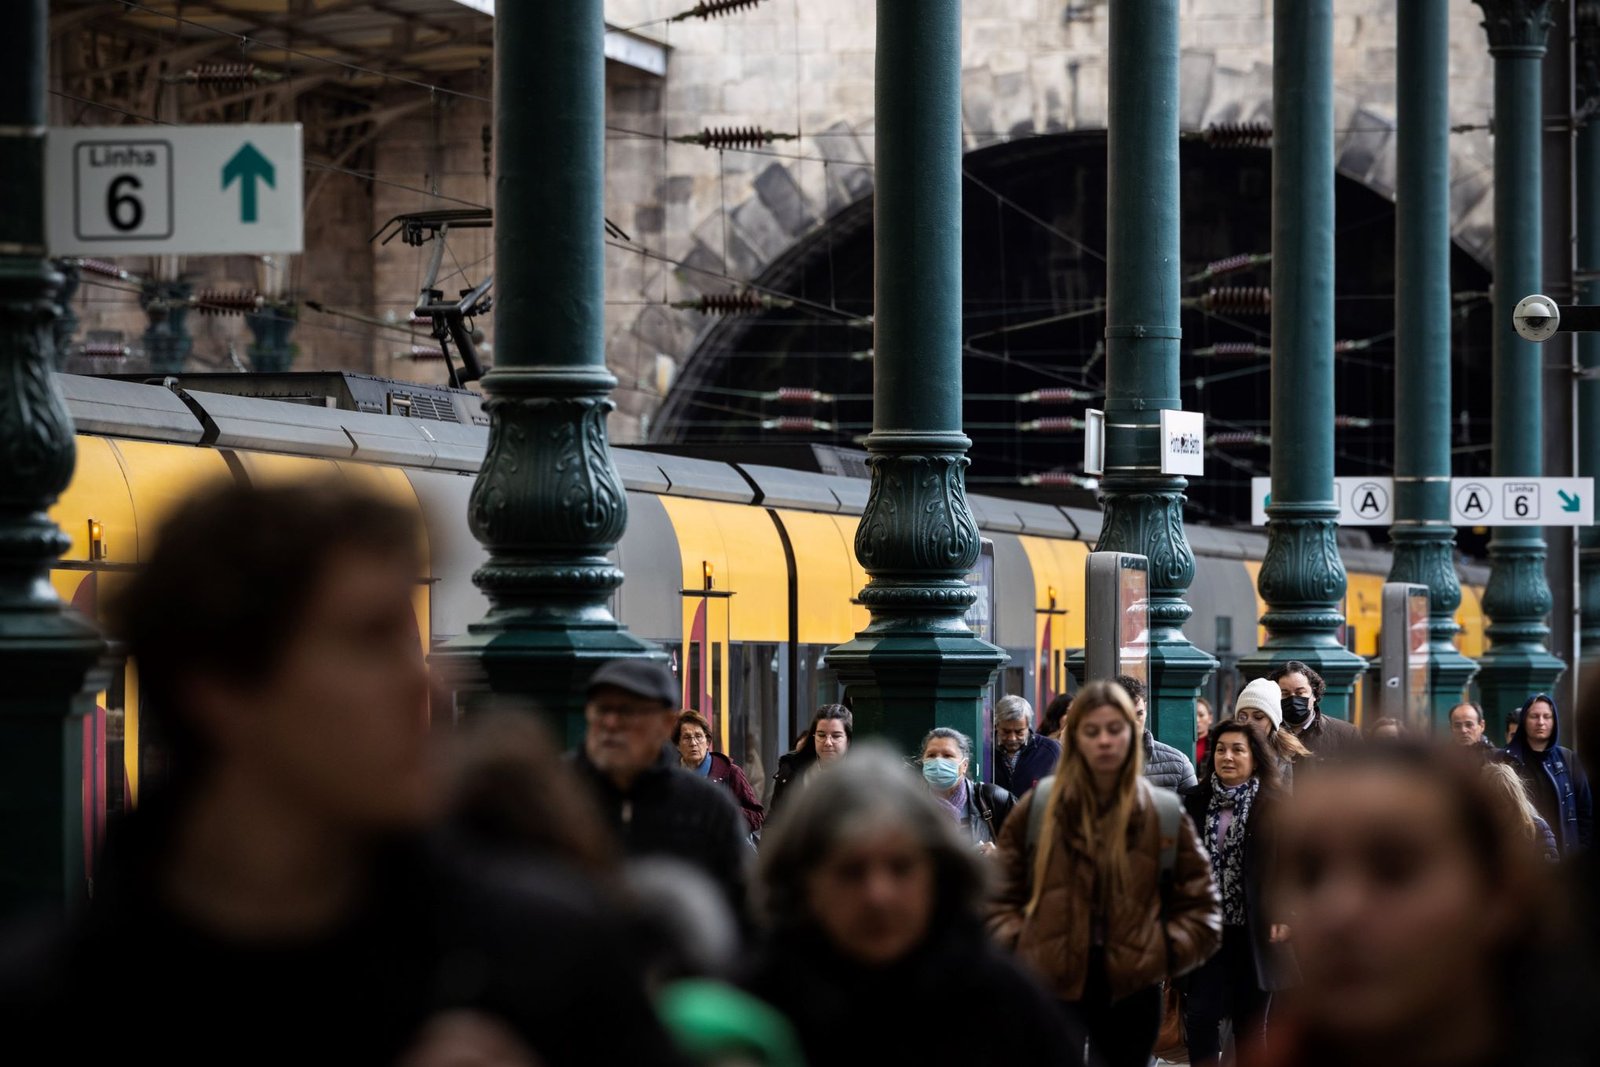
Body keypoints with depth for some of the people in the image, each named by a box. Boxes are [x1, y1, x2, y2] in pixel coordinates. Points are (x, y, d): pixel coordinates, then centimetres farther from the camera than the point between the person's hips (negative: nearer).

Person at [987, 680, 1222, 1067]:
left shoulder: (1164, 815, 3)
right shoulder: (1038, 807, 3)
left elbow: (1200, 905, 8)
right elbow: (1002, 893, 10)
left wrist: (1164, 953, -5)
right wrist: (1018, 947, -3)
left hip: (1131, 990, 1)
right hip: (1050, 984, -1)